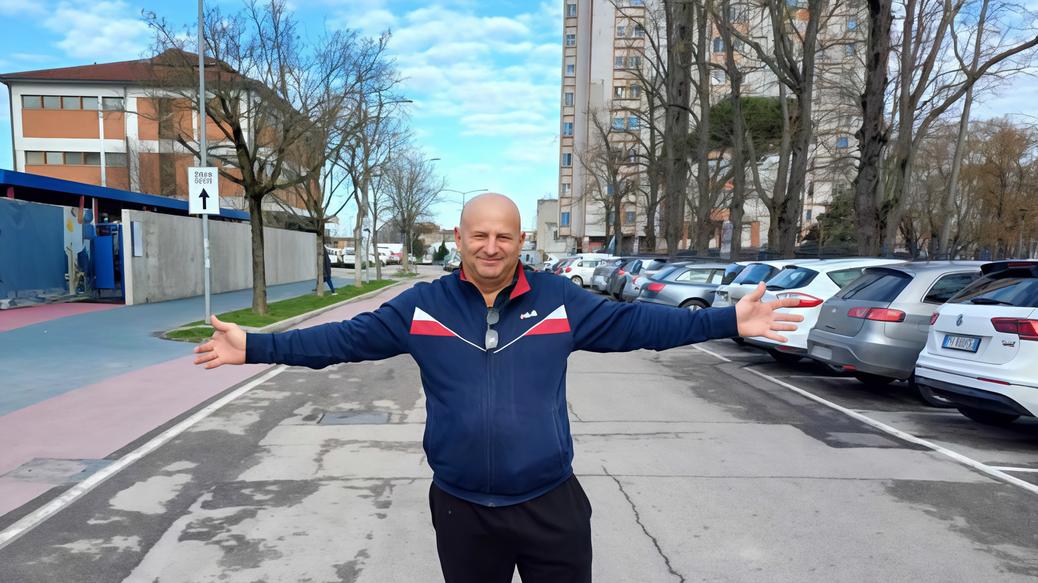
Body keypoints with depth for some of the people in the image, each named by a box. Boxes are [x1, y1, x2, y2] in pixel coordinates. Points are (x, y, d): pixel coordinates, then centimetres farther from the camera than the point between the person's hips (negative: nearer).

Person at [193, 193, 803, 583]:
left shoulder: (559, 299, -4)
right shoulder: (422, 306, -3)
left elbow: (636, 322, -2)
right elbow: (345, 338, 0)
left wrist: (728, 321, -6)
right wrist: (256, 346, -4)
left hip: (552, 504, 0)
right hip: (461, 509, 1)